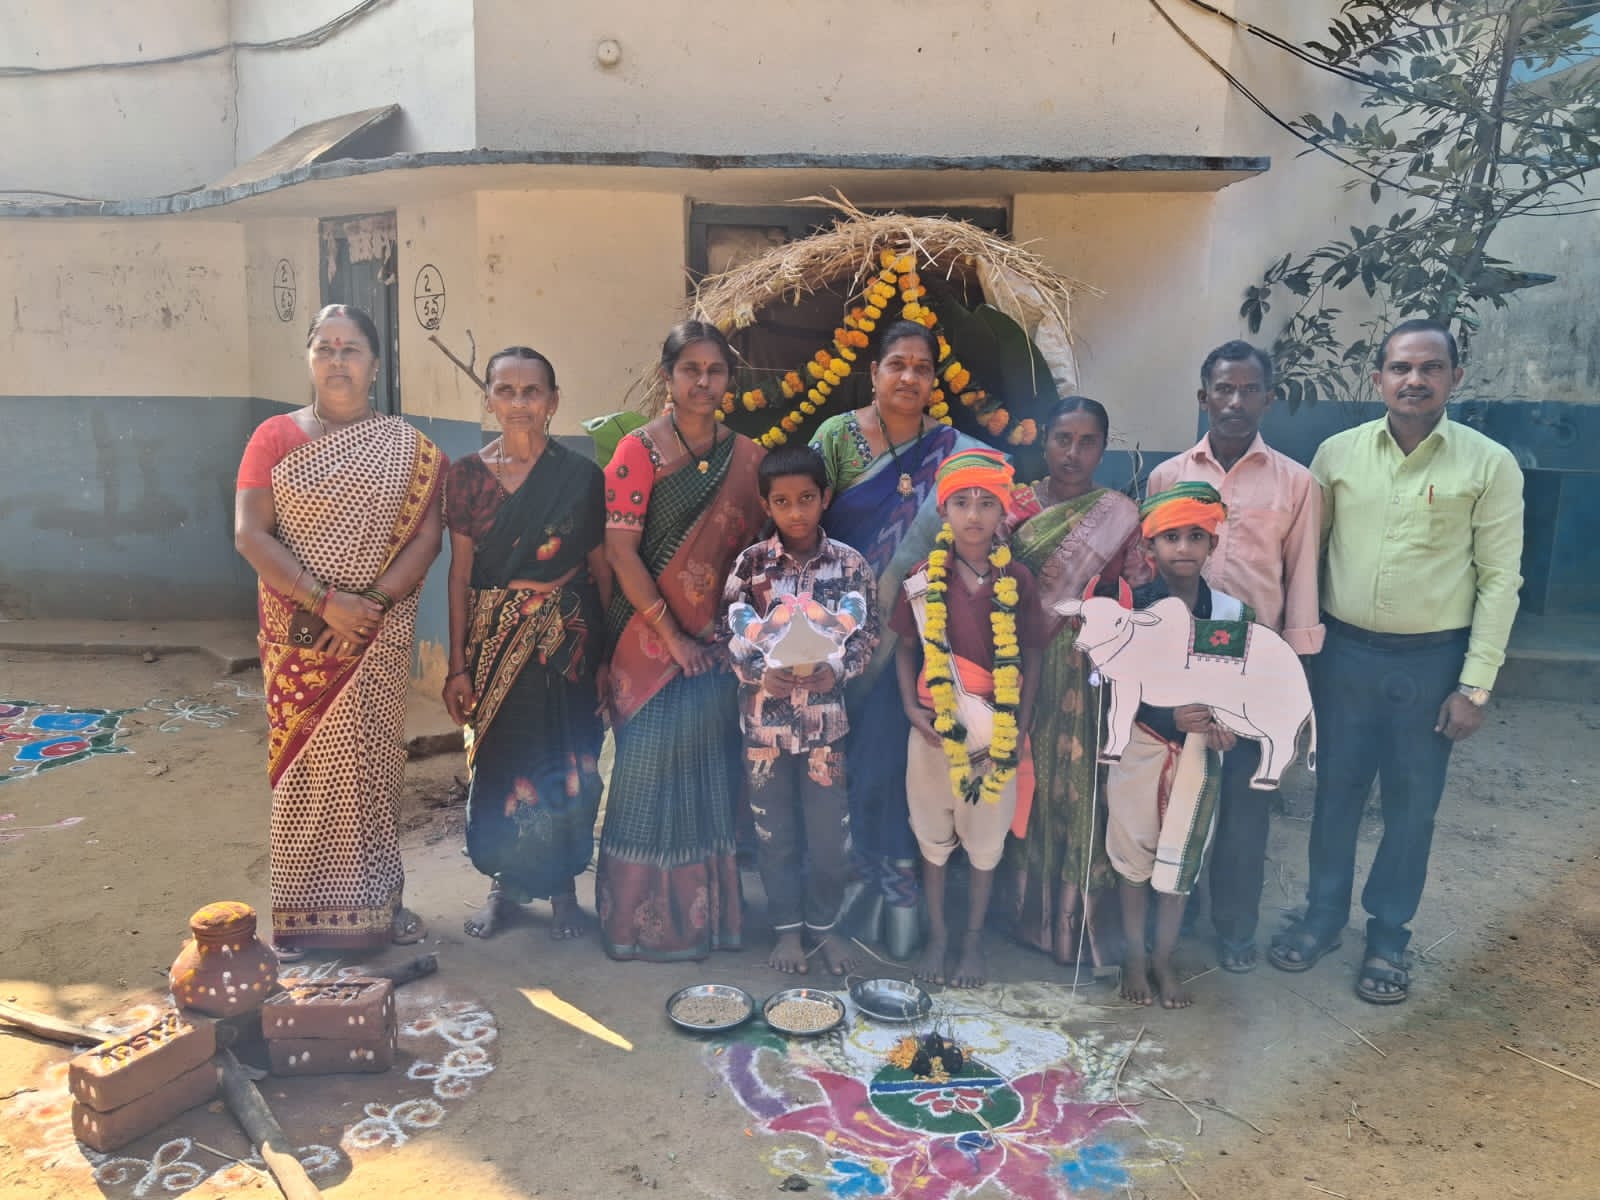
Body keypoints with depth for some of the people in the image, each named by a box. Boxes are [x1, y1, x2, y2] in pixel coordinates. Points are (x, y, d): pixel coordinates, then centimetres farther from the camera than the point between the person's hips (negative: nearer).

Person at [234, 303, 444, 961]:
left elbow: (427, 534, -4)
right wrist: (326, 602, -16)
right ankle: (303, 911, 17)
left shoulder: (407, 448, 4)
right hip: (297, 633, 0)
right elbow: (250, 534, -6)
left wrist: (373, 601, -16)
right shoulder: (275, 436, 2)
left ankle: (377, 898, 24)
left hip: (379, 636, 1)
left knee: (372, 762, 8)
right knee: (306, 763, 5)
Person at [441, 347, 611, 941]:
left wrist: (609, 653, -1)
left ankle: (561, 886, 25)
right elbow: (461, 571, 1)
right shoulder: (468, 474, 0)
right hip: (494, 638, 1)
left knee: (565, 764, 6)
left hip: (566, 637, -1)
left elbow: (602, 568, 1)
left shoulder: (581, 475, -2)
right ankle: (506, 882, 29)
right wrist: (458, 664, -1)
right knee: (498, 763, 7)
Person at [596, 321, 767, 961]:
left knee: (711, 772, 8)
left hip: (717, 640, 4)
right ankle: (643, 920, 15)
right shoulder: (639, 450, -6)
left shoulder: (745, 457, 8)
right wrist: (672, 635, -13)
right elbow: (620, 550, -11)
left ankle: (706, 913, 23)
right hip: (649, 638, -4)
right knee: (652, 769, 0)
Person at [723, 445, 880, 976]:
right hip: (764, 716, 0)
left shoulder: (850, 564, -1)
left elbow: (864, 635, 0)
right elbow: (730, 635, -2)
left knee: (829, 828, 6)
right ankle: (787, 927, 27)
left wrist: (831, 673, -17)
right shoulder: (750, 564, -2)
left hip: (824, 714, 0)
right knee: (774, 828, 10)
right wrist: (762, 674, -18)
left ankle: (823, 925, 27)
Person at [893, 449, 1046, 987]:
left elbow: (1031, 656, 2)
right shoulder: (924, 579, -5)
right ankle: (937, 932, 32)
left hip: (997, 731, 0)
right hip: (935, 726, 0)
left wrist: (1021, 726, -4)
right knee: (934, 834, 13)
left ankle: (973, 938, 31)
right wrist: (910, 707, -10)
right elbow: (906, 648, 3)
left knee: (986, 839, 11)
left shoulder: (1017, 581, -5)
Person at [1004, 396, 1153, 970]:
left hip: (1091, 677, -1)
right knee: (1028, 785, 8)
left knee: (1082, 789, 1)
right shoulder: (1013, 506, 5)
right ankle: (1030, 910, 24)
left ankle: (1080, 919, 16)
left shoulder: (1121, 516, 3)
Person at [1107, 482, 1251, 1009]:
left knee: (1180, 858, 9)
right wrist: (1167, 718, -23)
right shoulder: (1131, 607, -9)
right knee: (1133, 852, 9)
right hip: (1140, 744, -1)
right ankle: (1134, 954, 28)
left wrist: (1226, 724, -14)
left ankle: (1164, 959, 27)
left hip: (1198, 751, 2)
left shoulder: (1233, 611, -2)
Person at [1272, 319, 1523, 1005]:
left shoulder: (1490, 465, -6)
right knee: (1336, 792, 13)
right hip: (1344, 652, 2)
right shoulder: (1338, 453, -1)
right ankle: (1323, 915, 32)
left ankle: (1387, 936, 29)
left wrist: (1475, 685, -8)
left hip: (1432, 661, -1)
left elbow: (1499, 579, -5)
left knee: (1411, 805, 10)